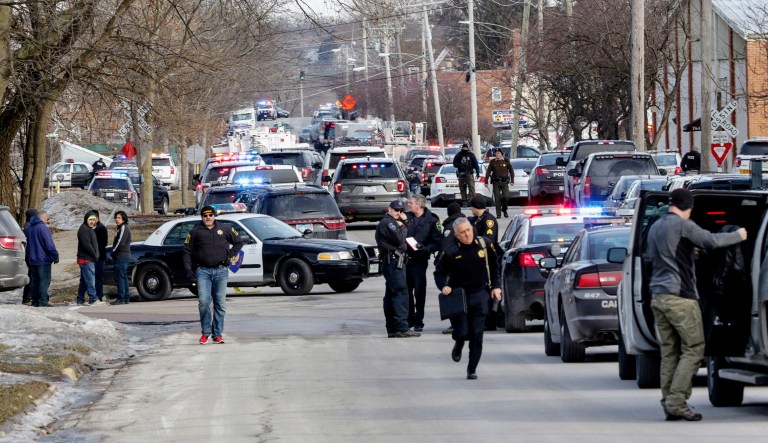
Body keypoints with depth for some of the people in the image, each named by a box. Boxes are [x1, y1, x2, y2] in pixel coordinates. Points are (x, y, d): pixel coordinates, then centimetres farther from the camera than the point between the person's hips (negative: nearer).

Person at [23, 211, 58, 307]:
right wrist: (55, 256, -7)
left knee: (33, 281, 12)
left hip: (31, 260, 7)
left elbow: (25, 243, 19)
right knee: (44, 281, -6)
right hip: (43, 260, -7)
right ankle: (42, 302, -11)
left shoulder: (28, 228, 11)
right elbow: (49, 245, -16)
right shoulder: (43, 228, -14)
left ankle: (34, 301, 13)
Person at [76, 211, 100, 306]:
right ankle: (93, 300, -15)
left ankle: (80, 301, 16)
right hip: (86, 259, -10)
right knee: (90, 280, -12)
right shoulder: (84, 229, -13)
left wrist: (95, 255, 10)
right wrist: (95, 255, -12)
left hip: (89, 259, 10)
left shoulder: (89, 229, 20)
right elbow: (86, 245, -20)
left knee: (84, 282, 12)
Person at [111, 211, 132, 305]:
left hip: (122, 257, -11)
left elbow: (120, 243, -19)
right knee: (123, 277, 12)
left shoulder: (124, 228, -13)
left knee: (120, 277, -11)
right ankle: (125, 298, 14)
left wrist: (113, 252, -8)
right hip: (123, 256, 11)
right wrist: (114, 253, 12)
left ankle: (121, 298, -13)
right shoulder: (120, 228, 19)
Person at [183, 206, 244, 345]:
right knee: (203, 302, -12)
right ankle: (206, 332, 1)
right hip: (203, 271, -1)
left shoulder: (225, 229, 8)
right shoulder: (195, 232, 6)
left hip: (221, 271, 1)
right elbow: (187, 251, 7)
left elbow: (238, 242, 20)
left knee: (220, 304, 1)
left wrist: (230, 256, 6)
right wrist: (189, 270, -3)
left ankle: (218, 333, 9)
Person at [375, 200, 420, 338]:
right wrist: (403, 227, -3)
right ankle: (401, 328, -20)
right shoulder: (387, 222, -10)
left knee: (391, 294, 11)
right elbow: (399, 239, -18)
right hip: (393, 261, -11)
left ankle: (392, 329, 14)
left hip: (394, 261, 11)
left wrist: (404, 222, 7)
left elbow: (403, 238, 18)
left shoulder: (393, 222, 24)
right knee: (400, 292, -15)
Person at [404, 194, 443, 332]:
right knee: (406, 291, 7)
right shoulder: (406, 217, 9)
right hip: (405, 259, 4)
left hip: (420, 260, -4)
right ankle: (409, 320, 17)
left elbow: (438, 242, -4)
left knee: (419, 292, -2)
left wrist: (426, 249, -18)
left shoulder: (432, 220, -3)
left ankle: (418, 322, 5)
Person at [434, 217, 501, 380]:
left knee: (477, 334, -1)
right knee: (462, 332, -6)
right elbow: (439, 273, 1)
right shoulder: (451, 252, -9)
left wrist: (495, 286, 7)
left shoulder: (484, 245, -2)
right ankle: (458, 345, 32)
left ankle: (472, 369, 10)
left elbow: (494, 267, 13)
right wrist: (443, 286, -17)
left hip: (479, 295, 1)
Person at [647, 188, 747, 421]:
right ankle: (676, 401, -12)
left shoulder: (655, 228, 16)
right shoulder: (683, 226, -9)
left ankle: (668, 403, 2)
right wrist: (738, 236, -1)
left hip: (658, 296, 8)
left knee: (669, 351, 8)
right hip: (680, 297, -8)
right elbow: (711, 241, -16)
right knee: (693, 350, -4)